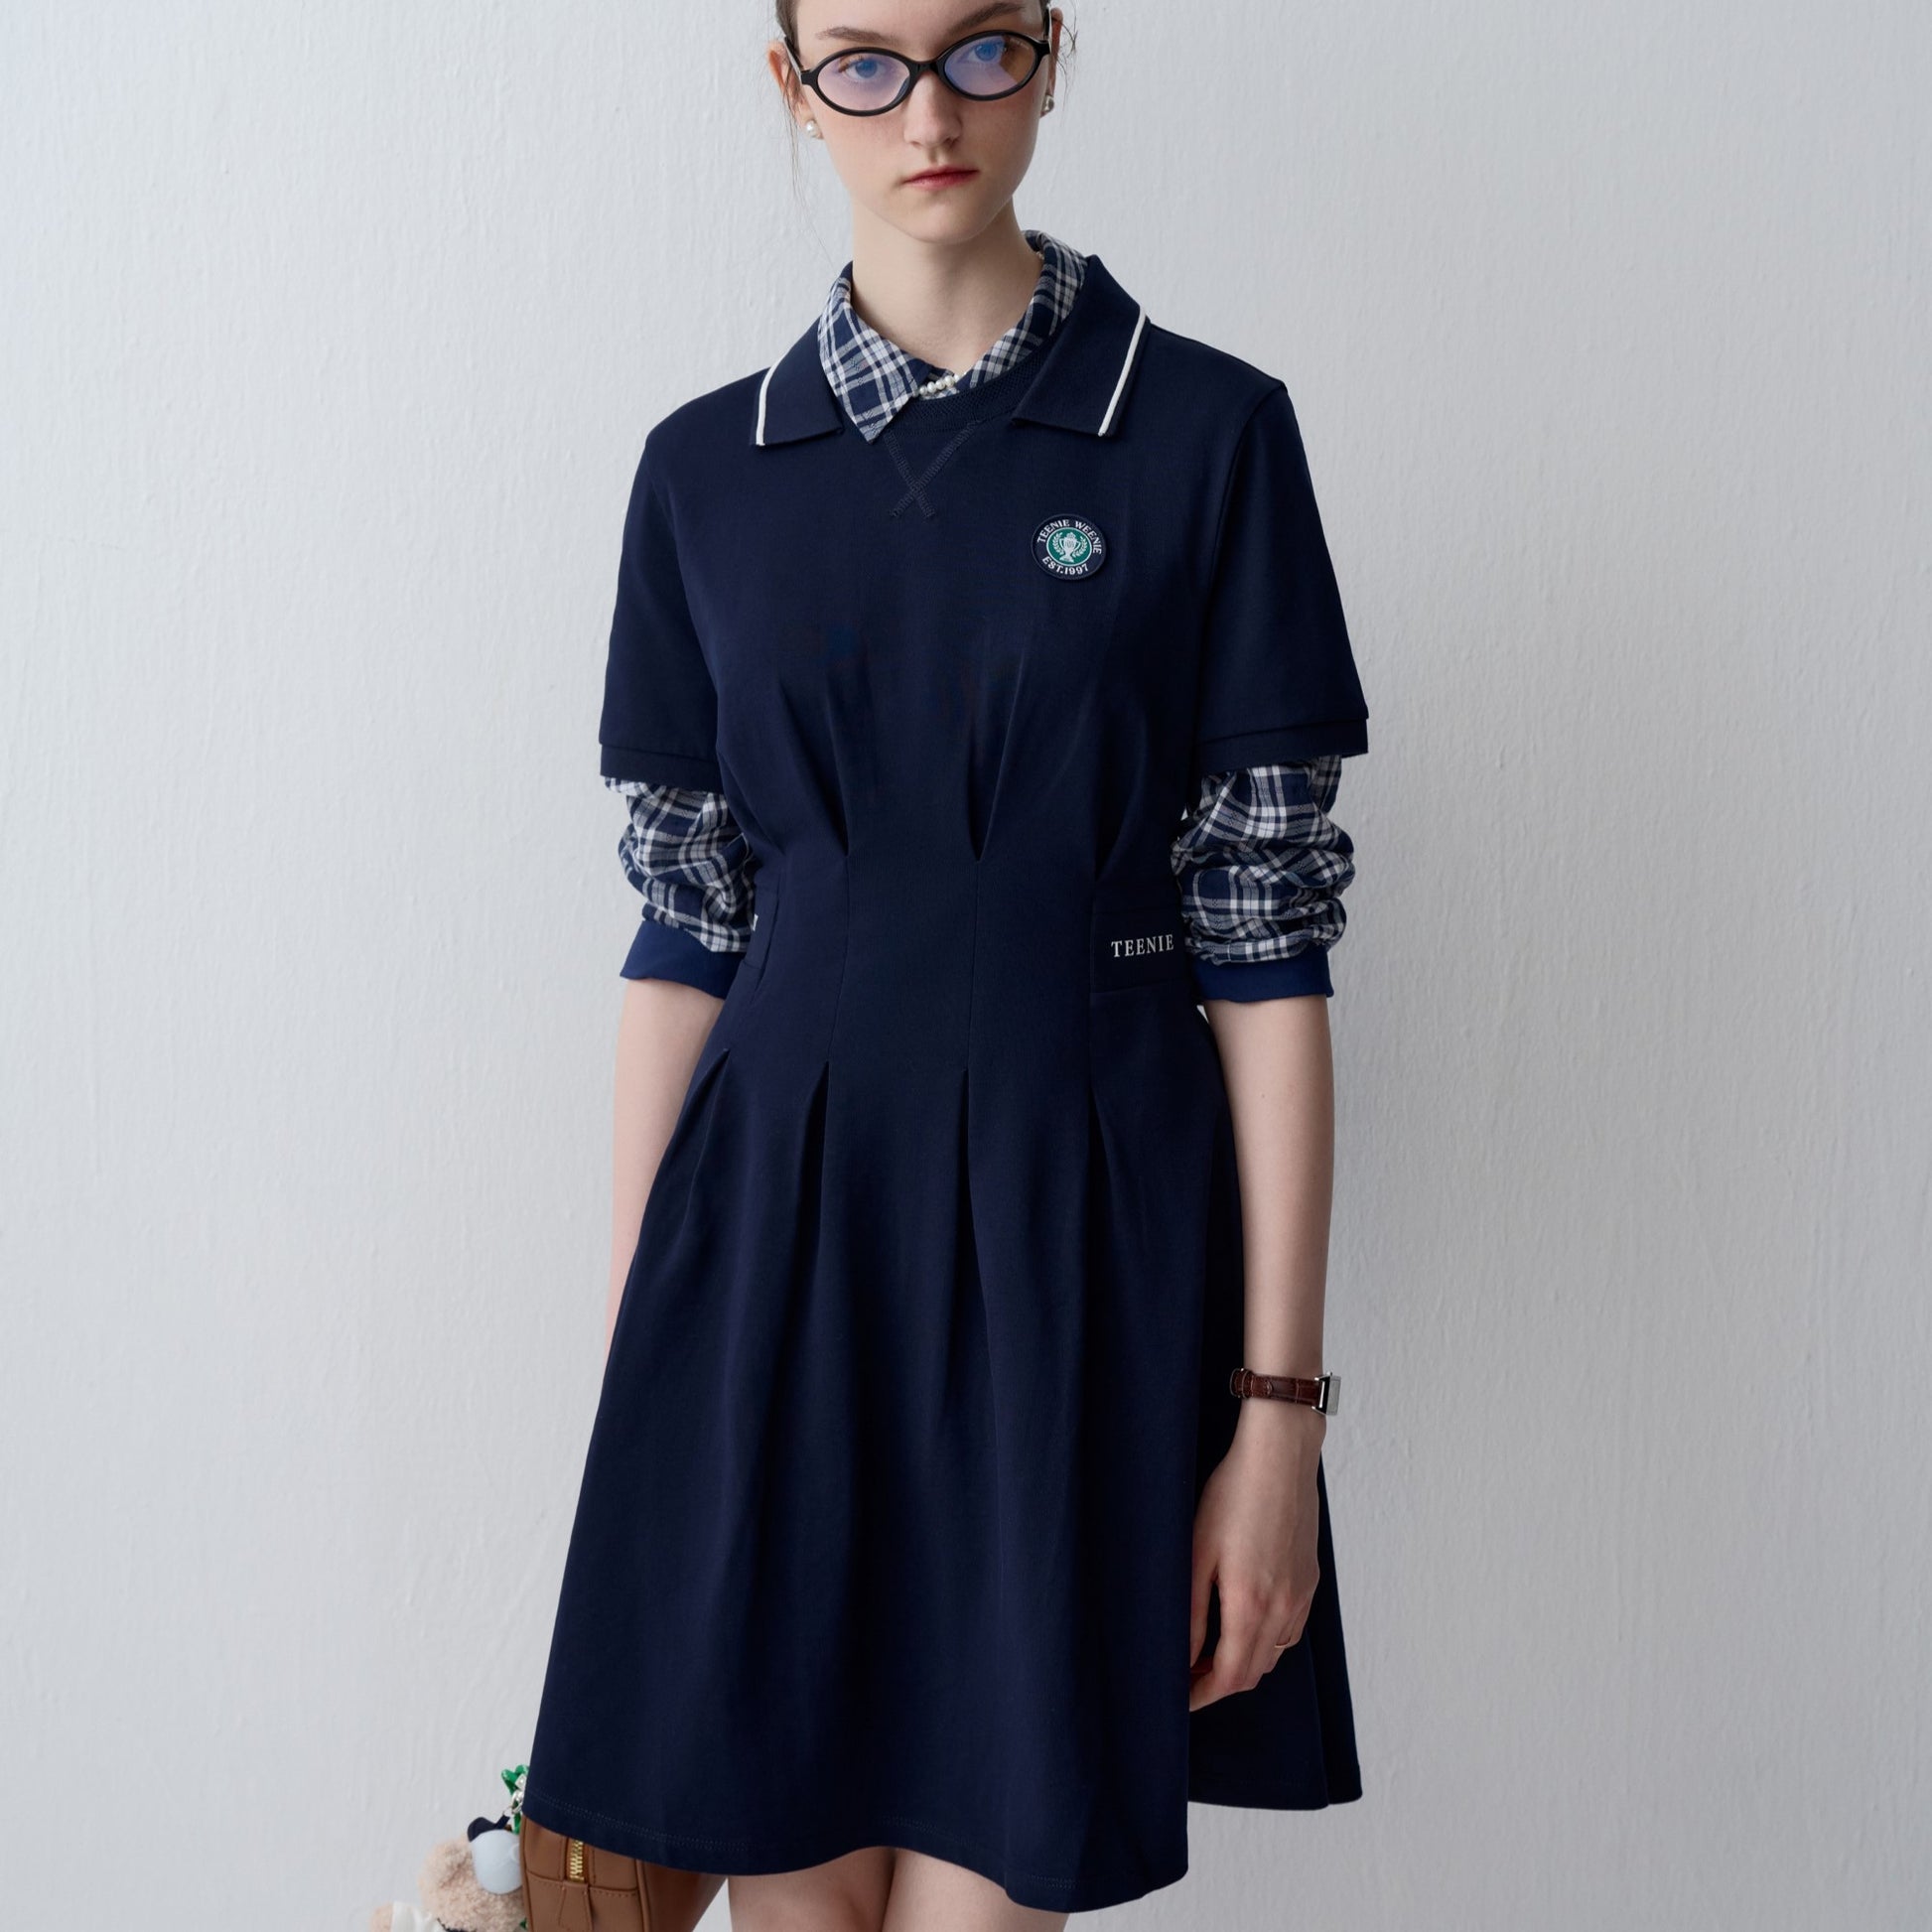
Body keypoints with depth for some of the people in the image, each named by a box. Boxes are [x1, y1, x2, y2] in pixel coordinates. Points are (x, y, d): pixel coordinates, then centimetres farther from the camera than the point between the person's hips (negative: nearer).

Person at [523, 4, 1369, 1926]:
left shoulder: (1206, 432, -2)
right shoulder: (708, 469, 7)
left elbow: (1264, 938, -5)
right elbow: (683, 931, 7)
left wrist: (1279, 1401, -8)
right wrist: (634, 1359, 4)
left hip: (1079, 1224, -2)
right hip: (779, 1212, 3)